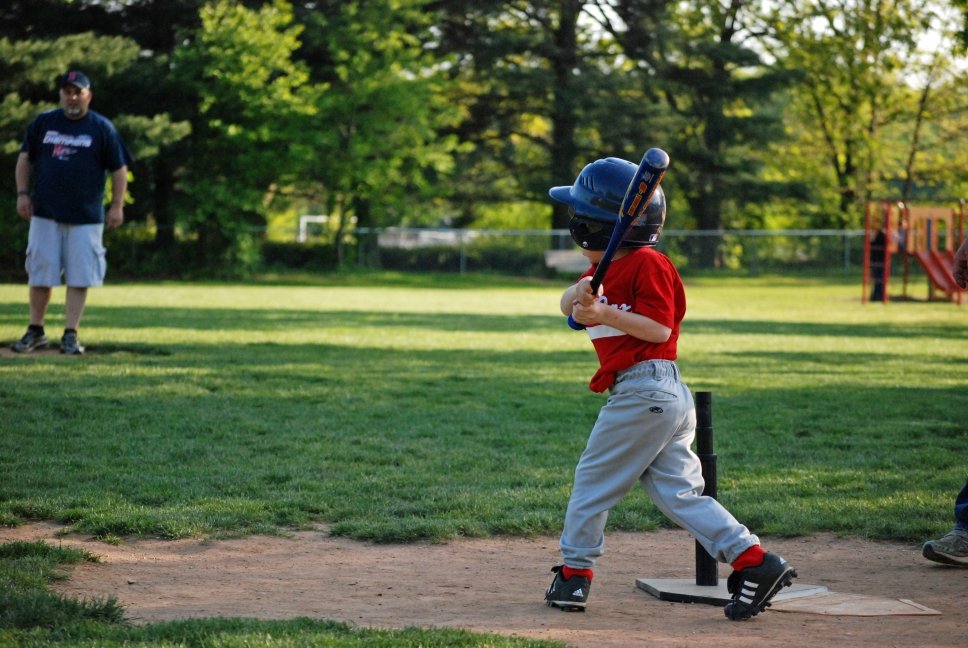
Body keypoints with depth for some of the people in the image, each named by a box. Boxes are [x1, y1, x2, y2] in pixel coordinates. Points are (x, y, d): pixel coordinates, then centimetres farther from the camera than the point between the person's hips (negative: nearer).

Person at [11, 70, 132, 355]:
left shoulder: (102, 128, 1)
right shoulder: (43, 122, 7)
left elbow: (119, 169, 3)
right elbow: (25, 158, 14)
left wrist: (117, 206, -4)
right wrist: (23, 193, 3)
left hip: (86, 217, -2)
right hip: (45, 213, 2)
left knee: (79, 277, -3)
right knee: (39, 275, 4)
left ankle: (70, 335, 3)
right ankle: (35, 331, 16)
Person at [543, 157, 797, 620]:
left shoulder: (647, 265, -11)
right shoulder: (608, 267, 18)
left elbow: (660, 328, -17)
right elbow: (568, 304, 7)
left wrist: (605, 313, -23)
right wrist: (580, 294, -15)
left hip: (643, 390, -10)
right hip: (667, 397, 10)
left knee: (593, 478, 3)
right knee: (678, 491, 5)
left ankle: (574, 573, 13)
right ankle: (754, 562, -2)